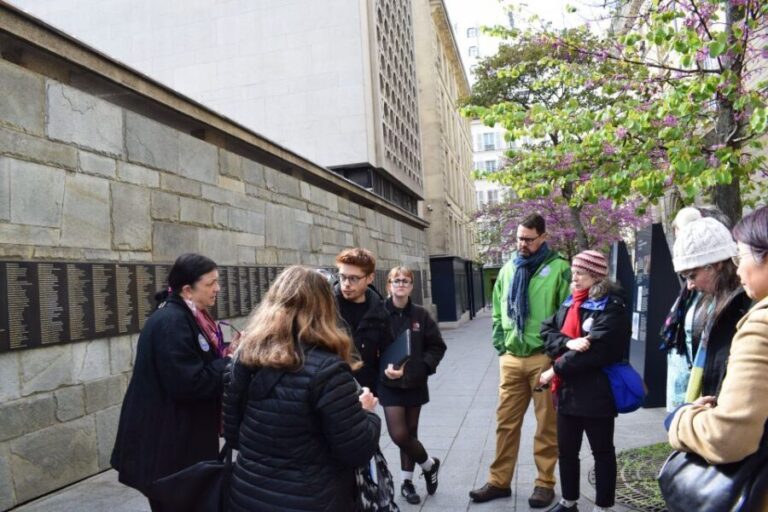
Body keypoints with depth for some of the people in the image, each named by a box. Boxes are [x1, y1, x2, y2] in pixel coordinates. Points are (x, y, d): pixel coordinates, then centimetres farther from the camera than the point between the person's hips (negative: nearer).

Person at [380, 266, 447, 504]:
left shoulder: (420, 315, -2)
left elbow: (437, 347, 4)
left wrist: (423, 367, -10)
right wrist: (384, 368, -23)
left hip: (415, 383, 2)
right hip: (389, 384, -2)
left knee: (410, 432, 12)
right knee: (399, 434, -6)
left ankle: (407, 481, 31)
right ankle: (429, 464, 22)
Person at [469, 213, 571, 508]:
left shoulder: (558, 268, -4)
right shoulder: (507, 270, 11)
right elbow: (497, 312, 16)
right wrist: (500, 345, 8)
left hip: (544, 358, -4)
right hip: (511, 359, 4)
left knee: (547, 425, 8)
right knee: (506, 422, 11)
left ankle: (545, 483, 22)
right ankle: (499, 482, 22)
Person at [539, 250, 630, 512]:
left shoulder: (611, 307, -12)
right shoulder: (570, 302, 10)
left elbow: (596, 349, -22)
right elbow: (547, 330, 3)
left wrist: (555, 370, -18)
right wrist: (568, 342, -18)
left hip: (596, 392, -7)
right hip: (567, 390, 7)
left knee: (602, 452, 10)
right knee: (566, 450, 17)